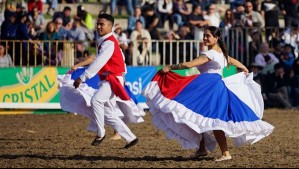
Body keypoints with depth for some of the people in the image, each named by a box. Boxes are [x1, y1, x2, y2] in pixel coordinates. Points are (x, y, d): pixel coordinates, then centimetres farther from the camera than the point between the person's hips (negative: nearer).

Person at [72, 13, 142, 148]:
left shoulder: (109, 43, -15)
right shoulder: (104, 42, 16)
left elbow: (98, 63, -26)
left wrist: (82, 78, -32)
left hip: (113, 80, -11)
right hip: (107, 80, 11)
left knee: (96, 100, -31)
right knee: (108, 114, 9)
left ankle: (100, 134, -22)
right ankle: (131, 138, 16)